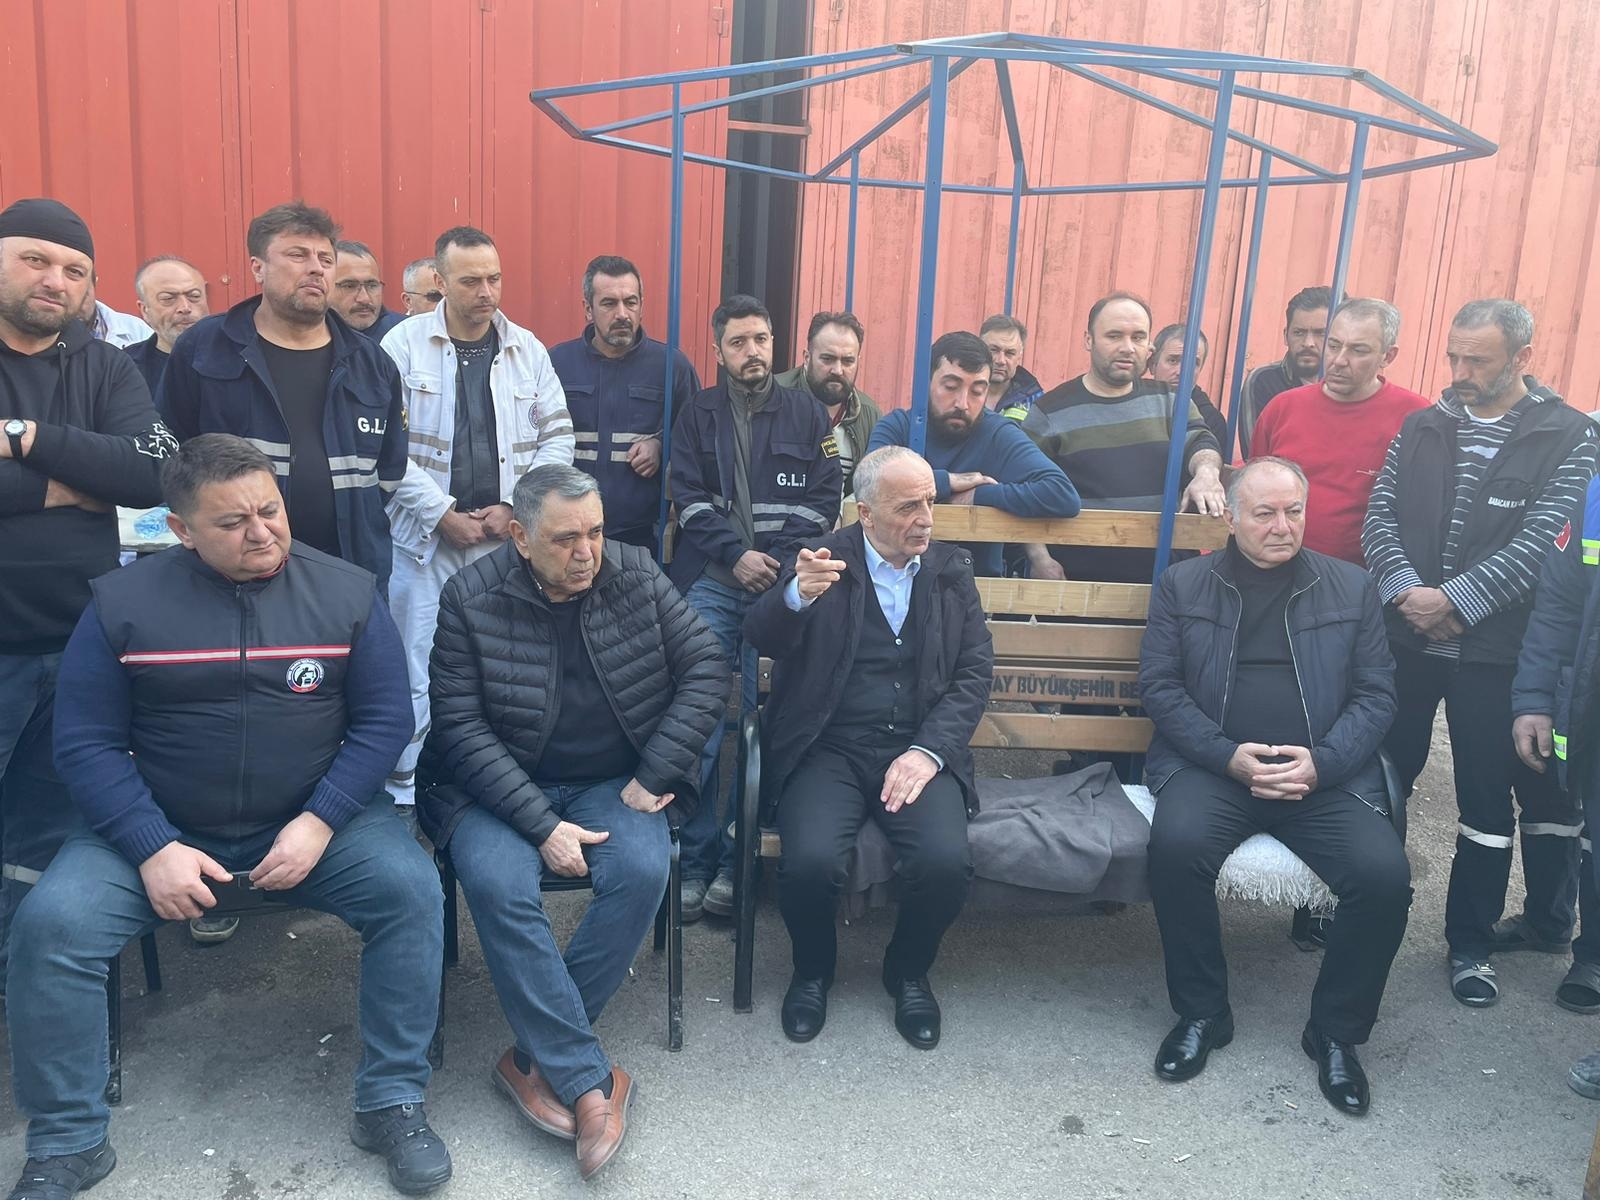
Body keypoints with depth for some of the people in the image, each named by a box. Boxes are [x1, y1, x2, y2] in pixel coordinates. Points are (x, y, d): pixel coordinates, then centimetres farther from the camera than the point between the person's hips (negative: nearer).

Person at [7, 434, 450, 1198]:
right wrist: (153, 848, -17)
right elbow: (86, 742, -5)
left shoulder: (346, 593, -3)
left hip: (315, 822, 0)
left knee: (410, 889, -24)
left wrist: (318, 823, -17)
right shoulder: (122, 603, -4)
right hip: (160, 831, 1)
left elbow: (384, 719, -5)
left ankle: (392, 1103, -7)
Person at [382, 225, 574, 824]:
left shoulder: (528, 349, 7)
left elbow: (557, 437, 8)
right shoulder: (403, 345, -1)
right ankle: (405, 793, 13)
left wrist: (514, 507, -3)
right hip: (425, 535, -2)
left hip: (508, 539, 2)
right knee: (417, 670, 0)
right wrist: (445, 515, -9)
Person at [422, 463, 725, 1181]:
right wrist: (542, 825, -20)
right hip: (501, 790, -1)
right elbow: (462, 728, -12)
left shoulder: (636, 576, -2)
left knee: (642, 870, -28)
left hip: (613, 785, 2)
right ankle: (590, 1082, -20)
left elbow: (705, 670, -2)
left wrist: (653, 777, -10)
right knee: (497, 885, -30)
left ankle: (534, 1058, -12)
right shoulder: (470, 599, -8)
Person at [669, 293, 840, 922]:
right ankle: (696, 858, 1)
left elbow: (823, 499, 6)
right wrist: (735, 555, -9)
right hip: (712, 582, 0)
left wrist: (777, 561, -6)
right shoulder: (697, 415, 14)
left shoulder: (808, 414, 13)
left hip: (782, 584, 0)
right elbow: (688, 498, 4)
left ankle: (737, 858, 5)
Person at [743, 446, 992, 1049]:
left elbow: (976, 671, 5)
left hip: (918, 750, 2)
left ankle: (908, 972, 10)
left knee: (946, 862, -24)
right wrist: (797, 595, -34)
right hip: (829, 749, -1)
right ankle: (812, 972, 8)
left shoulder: (951, 568, 11)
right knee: (811, 861, -27)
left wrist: (928, 752, -10)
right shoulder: (822, 560, 3)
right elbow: (761, 638, -10)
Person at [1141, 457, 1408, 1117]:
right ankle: (1201, 1013, -6)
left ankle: (1335, 1031, 3)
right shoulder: (1182, 584, 9)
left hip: (1325, 775, 1)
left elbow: (1376, 693, 8)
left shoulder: (1351, 587, 12)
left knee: (1385, 874, -24)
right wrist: (1228, 756, -11)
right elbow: (1159, 685, 2)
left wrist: (1322, 762, -10)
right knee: (1176, 844, -31)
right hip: (1213, 765, -1)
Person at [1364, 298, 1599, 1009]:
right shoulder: (1421, 428, 8)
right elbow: (1379, 517, 0)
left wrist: (1454, 601, -20)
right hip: (1406, 638, 3)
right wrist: (1405, 590, -15)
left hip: (1493, 649, -3)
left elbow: (1536, 544, -13)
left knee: (1489, 802, 6)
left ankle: (1472, 942, 22)